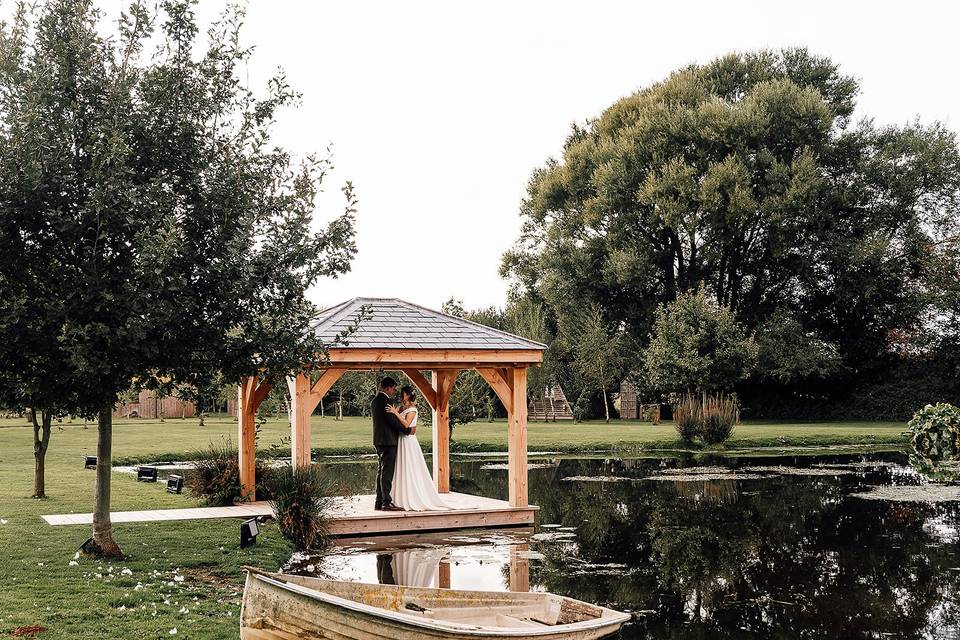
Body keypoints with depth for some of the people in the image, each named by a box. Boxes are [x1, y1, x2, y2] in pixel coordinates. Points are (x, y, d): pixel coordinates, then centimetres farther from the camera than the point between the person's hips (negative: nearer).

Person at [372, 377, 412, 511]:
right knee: (387, 472, -10)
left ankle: (379, 502, 13)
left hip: (379, 440, 10)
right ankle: (386, 502, -12)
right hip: (388, 440, -10)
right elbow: (392, 420, -18)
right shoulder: (385, 400, -15)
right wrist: (408, 430, -8)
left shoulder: (375, 400, 16)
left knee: (381, 472, 12)